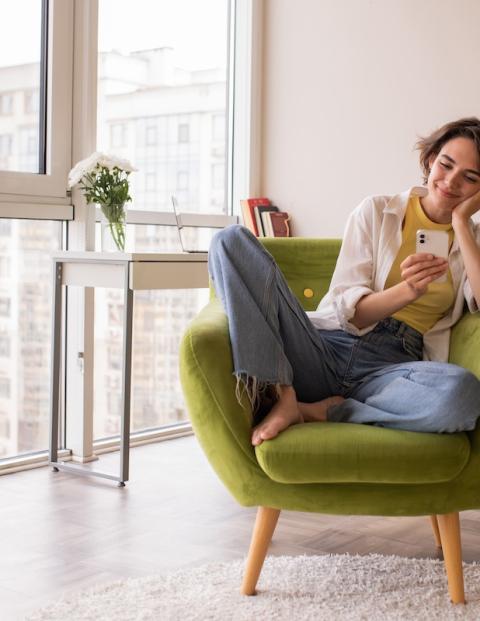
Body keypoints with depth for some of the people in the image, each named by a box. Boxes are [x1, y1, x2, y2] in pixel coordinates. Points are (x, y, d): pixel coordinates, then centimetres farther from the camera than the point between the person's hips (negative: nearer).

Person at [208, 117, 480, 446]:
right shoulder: (377, 210, 11)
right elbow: (348, 309, 2)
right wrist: (406, 292, -17)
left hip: (389, 369, 0)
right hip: (325, 349, 0)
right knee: (233, 239, -18)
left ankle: (319, 411, -19)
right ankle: (282, 396, -27)